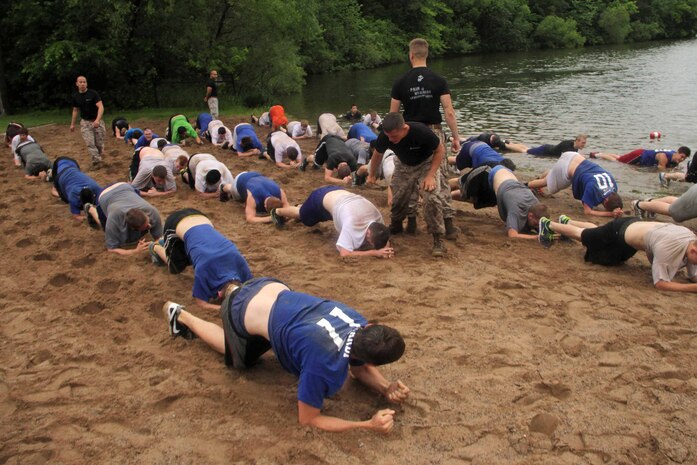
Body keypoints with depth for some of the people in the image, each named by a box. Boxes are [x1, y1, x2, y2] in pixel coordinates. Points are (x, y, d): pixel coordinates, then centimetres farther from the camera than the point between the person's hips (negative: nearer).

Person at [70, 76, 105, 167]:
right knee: (90, 144, -11)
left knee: (99, 143, 1)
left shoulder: (93, 93, -10)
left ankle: (99, 156, 25)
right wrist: (72, 124, 19)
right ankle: (97, 161, -11)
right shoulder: (75, 96, 4)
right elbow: (75, 110, 18)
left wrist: (97, 120, -31)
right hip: (85, 122, 2)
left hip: (97, 121, -2)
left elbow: (101, 107, -18)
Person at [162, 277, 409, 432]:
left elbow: (361, 368, 4)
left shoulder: (360, 324, -16)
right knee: (240, 361, 26)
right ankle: (182, 317, 35)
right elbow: (307, 419, -21)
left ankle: (232, 289, 39)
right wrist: (368, 425, -26)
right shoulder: (325, 365, -35)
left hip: (271, 289, 5)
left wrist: (386, 388, -16)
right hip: (243, 313, -5)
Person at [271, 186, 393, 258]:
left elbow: (385, 240, -14)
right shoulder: (353, 223, -46)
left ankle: (300, 208, 69)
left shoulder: (377, 217, -29)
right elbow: (344, 253, -48)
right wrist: (375, 252, -51)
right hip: (321, 197, -5)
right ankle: (277, 212, 57)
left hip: (336, 193, 5)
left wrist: (384, 249, -38)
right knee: (303, 217, 27)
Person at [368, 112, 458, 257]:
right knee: (398, 198, 3)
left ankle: (438, 239, -14)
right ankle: (395, 226, 34)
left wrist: (430, 175, -27)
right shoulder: (384, 137, -25)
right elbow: (378, 154, -1)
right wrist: (371, 175, 13)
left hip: (426, 163, -4)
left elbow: (440, 149, -19)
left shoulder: (421, 132, -37)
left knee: (432, 197, -23)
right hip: (404, 166, 4)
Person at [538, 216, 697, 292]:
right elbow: (660, 283, -39)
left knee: (593, 232, 33)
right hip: (619, 233, -6)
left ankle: (566, 221, 56)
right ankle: (549, 225, 42)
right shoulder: (665, 247, -44)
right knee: (583, 235, 20)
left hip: (634, 226, 6)